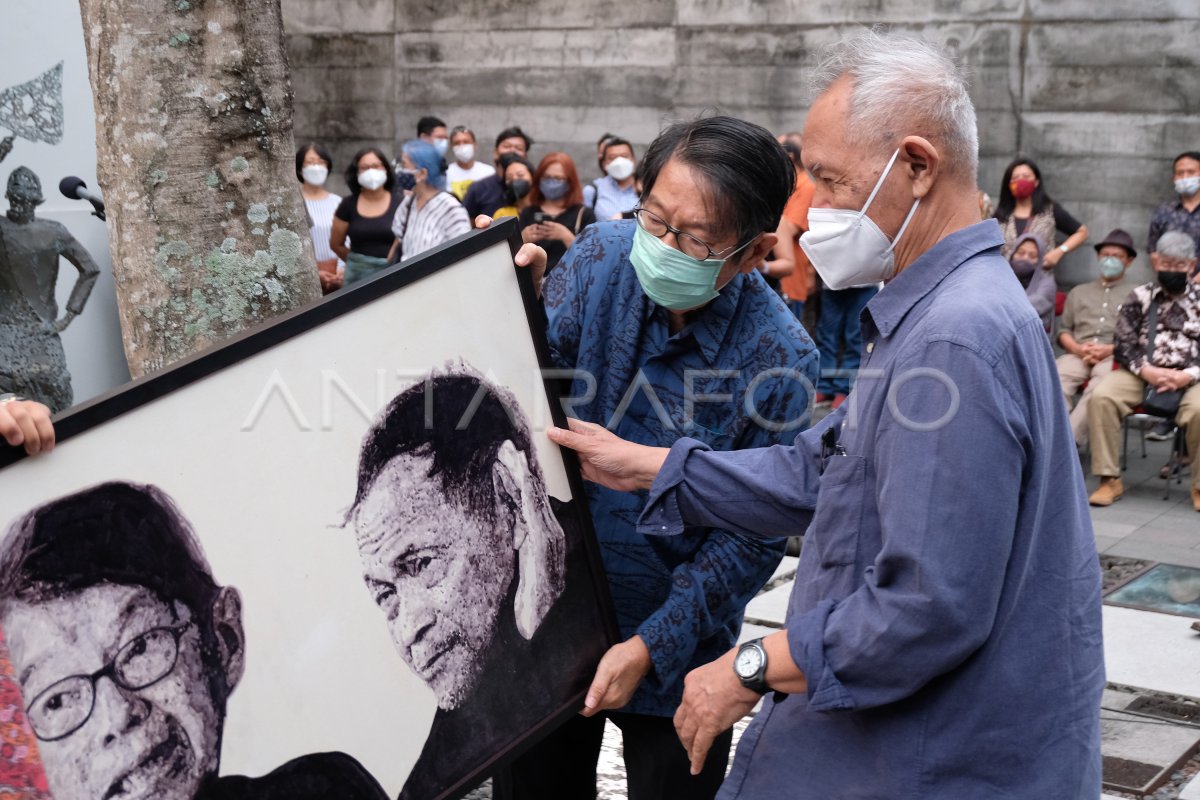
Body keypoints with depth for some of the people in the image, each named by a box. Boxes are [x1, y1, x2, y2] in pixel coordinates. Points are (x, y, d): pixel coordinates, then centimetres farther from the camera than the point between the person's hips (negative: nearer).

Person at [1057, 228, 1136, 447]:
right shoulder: (1079, 292, 30)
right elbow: (1063, 330, 20)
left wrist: (1110, 349, -10)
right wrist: (1077, 348, -2)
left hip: (1116, 356, -3)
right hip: (1078, 354, 3)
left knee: (1099, 387, -37)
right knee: (1055, 380, -32)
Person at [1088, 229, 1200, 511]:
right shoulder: (1139, 297, 11)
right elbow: (1123, 344, 4)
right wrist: (1146, 371, -13)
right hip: (1141, 372, 1)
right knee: (1101, 397, -27)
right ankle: (1110, 479, -18)